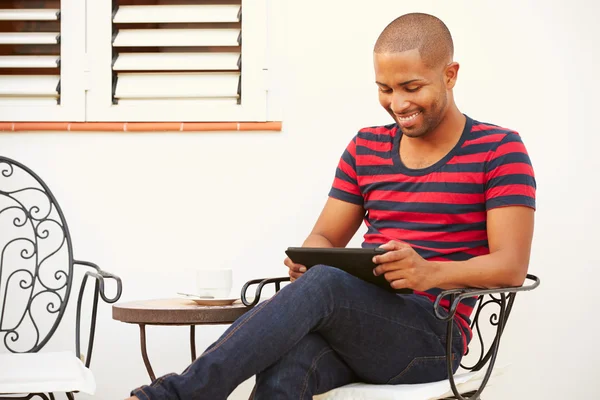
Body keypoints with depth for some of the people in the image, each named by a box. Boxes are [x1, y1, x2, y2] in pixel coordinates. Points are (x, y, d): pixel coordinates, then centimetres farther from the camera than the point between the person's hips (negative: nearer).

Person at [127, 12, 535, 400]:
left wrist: (430, 273, -26)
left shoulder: (499, 150, 2)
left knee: (325, 283, -35)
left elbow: (511, 265, -7)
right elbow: (325, 237, 18)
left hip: (432, 335, -4)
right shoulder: (366, 148, 18)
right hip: (353, 324, 4)